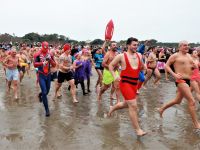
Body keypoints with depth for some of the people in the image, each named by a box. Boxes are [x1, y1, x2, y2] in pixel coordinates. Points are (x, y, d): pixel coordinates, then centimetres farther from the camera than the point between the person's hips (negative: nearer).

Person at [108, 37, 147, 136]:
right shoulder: (121, 56, -7)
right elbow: (111, 65, 3)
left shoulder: (139, 55, 8)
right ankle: (137, 129, -2)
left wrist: (142, 66, 2)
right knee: (133, 106, -12)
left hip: (134, 83, 7)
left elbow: (142, 67, 25)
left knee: (127, 104, 21)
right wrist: (115, 76, -11)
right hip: (125, 83, -7)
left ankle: (113, 108, 49)